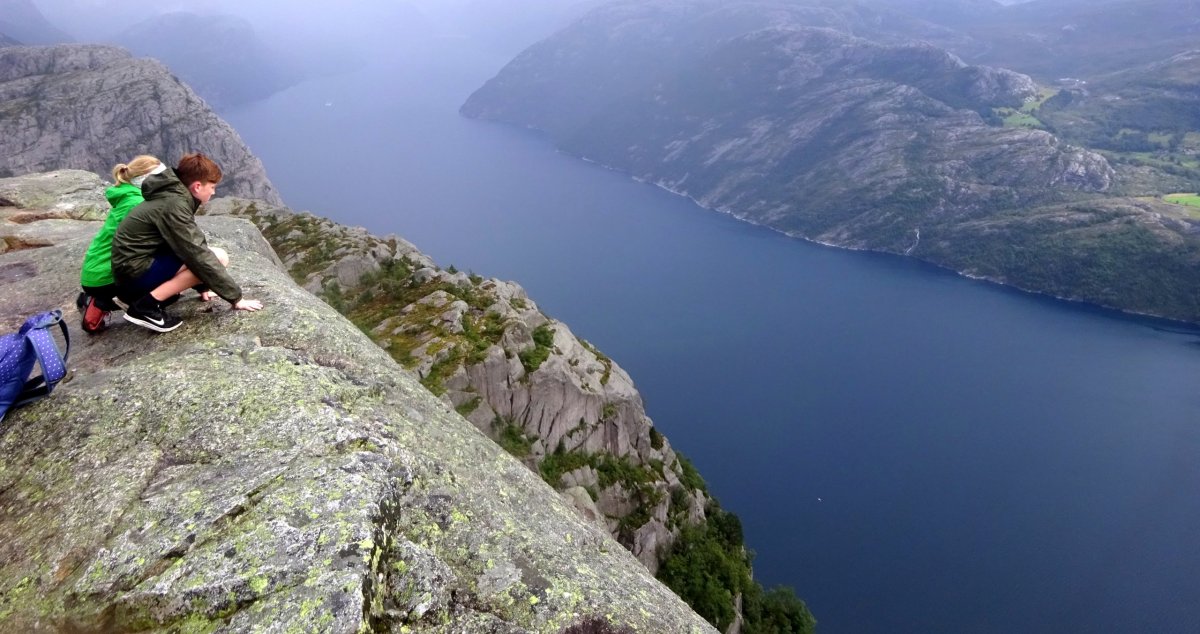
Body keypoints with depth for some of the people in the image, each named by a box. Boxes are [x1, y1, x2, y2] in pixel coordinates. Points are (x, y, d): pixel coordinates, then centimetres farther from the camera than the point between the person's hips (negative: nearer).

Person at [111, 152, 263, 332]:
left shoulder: (173, 197, 8)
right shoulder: (174, 205, -20)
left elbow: (193, 246, 14)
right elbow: (198, 255, -23)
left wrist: (204, 286, 13)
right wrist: (235, 297, -19)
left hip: (138, 265, 10)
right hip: (134, 273, -10)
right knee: (217, 257, -18)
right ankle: (146, 305, -13)